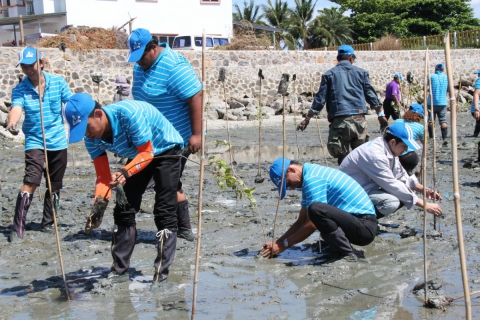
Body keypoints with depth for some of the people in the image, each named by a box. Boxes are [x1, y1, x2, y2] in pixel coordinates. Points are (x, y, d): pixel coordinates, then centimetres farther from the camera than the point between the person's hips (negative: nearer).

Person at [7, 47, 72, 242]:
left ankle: (47, 223, 29)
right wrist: (12, 123, -46)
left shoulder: (58, 82, -2)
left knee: (55, 186, 12)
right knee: (31, 182, -18)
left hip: (58, 142, 3)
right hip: (35, 142, -3)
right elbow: (16, 108, -25)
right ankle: (18, 228, -15)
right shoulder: (20, 90, -8)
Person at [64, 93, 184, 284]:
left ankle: (161, 275, -10)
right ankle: (119, 271, 9)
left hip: (165, 150, -7)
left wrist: (125, 173, -47)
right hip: (138, 155, 7)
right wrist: (98, 205, -30)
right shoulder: (92, 138, -16)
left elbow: (147, 153, -30)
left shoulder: (128, 113, -38)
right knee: (123, 210, 1)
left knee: (164, 212, -13)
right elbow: (103, 176, -13)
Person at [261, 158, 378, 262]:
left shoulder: (313, 179, -15)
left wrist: (285, 244, -8)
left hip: (365, 226, -11)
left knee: (316, 209, -30)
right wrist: (277, 242, 10)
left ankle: (346, 255, -18)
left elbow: (312, 224, -17)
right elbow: (301, 221, 18)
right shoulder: (310, 175, 17)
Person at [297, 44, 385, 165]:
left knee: (343, 156, 4)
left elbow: (320, 98, 4)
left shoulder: (329, 74, 8)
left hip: (339, 121, -1)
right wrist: (380, 114, 22)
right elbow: (371, 95, 12)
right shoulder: (360, 72, 11)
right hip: (359, 119, 1)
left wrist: (307, 118, 10)